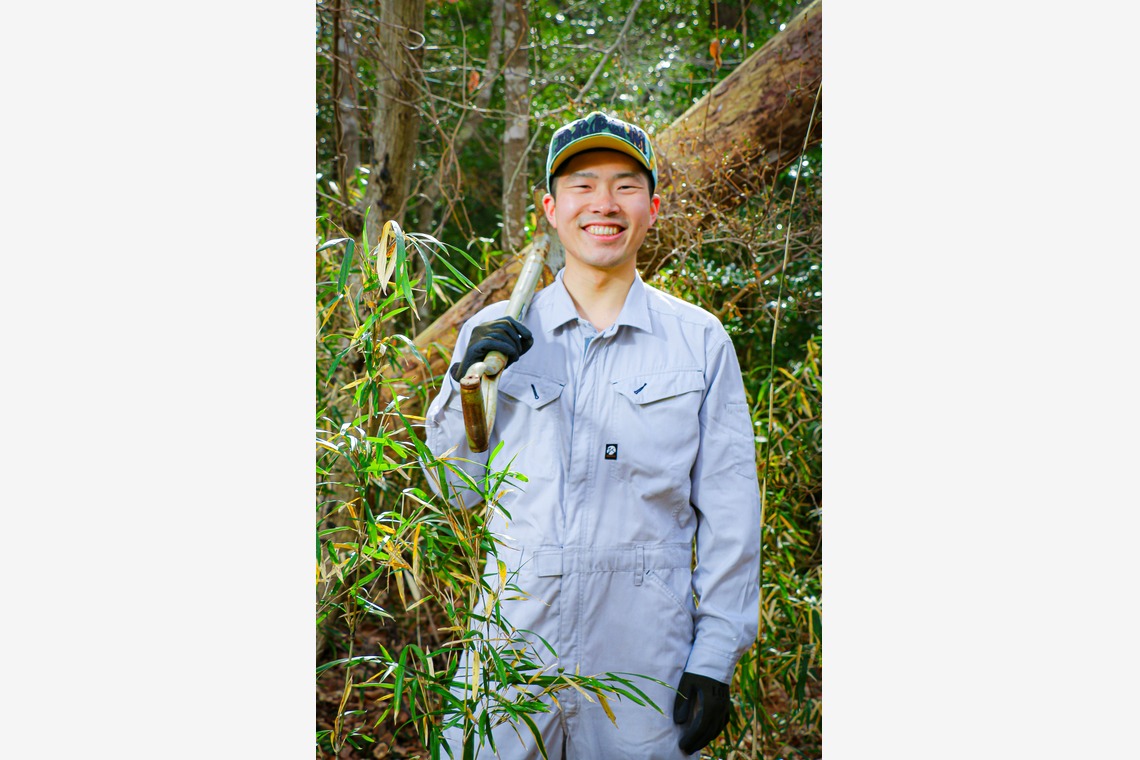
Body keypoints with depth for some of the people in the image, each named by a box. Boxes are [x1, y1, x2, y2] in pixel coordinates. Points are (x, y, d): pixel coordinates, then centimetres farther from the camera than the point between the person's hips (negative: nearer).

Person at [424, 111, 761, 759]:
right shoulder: (497, 334, 5)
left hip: (645, 655, -1)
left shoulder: (701, 341, 2)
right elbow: (456, 491, 9)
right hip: (511, 638, 1)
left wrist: (715, 660, -2)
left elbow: (730, 516, 2)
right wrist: (466, 385, -7)